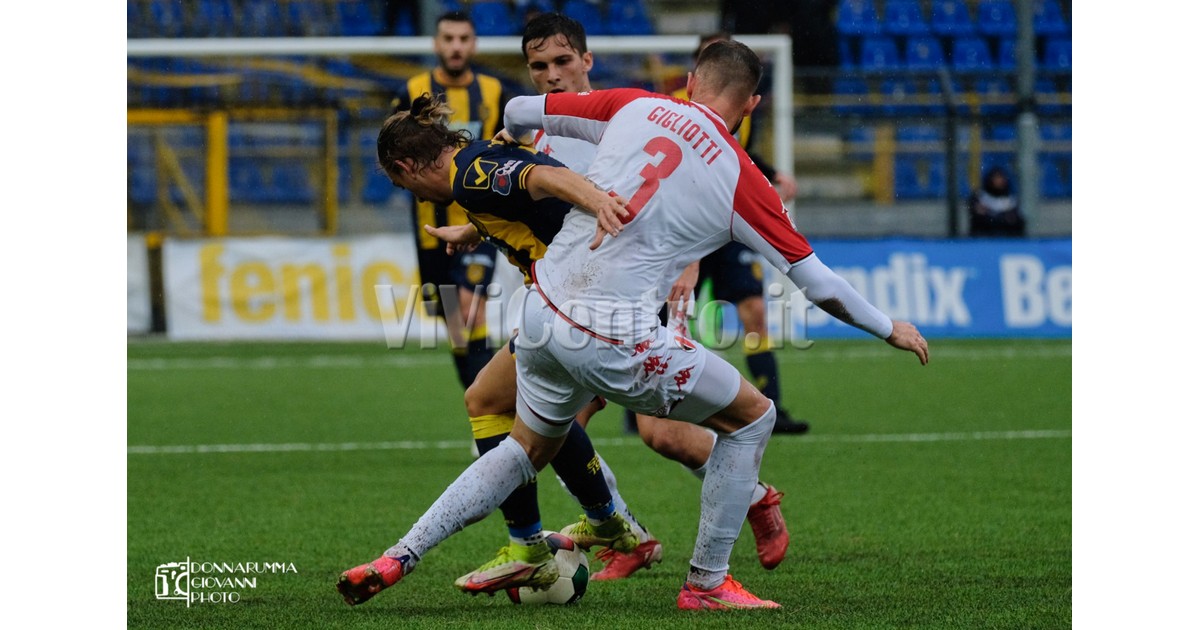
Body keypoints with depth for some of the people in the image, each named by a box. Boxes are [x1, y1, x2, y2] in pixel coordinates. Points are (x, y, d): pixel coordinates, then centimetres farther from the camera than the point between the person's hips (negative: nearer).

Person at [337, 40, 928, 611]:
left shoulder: (635, 106, 7)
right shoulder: (738, 177, -1)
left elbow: (520, 111, 15)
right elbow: (814, 279, 5)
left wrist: (511, 132, 40)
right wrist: (889, 329, 20)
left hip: (542, 313, 5)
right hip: (617, 342, -5)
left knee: (526, 449, 28)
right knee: (752, 417, 14)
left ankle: (399, 557, 20)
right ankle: (706, 584, 17)